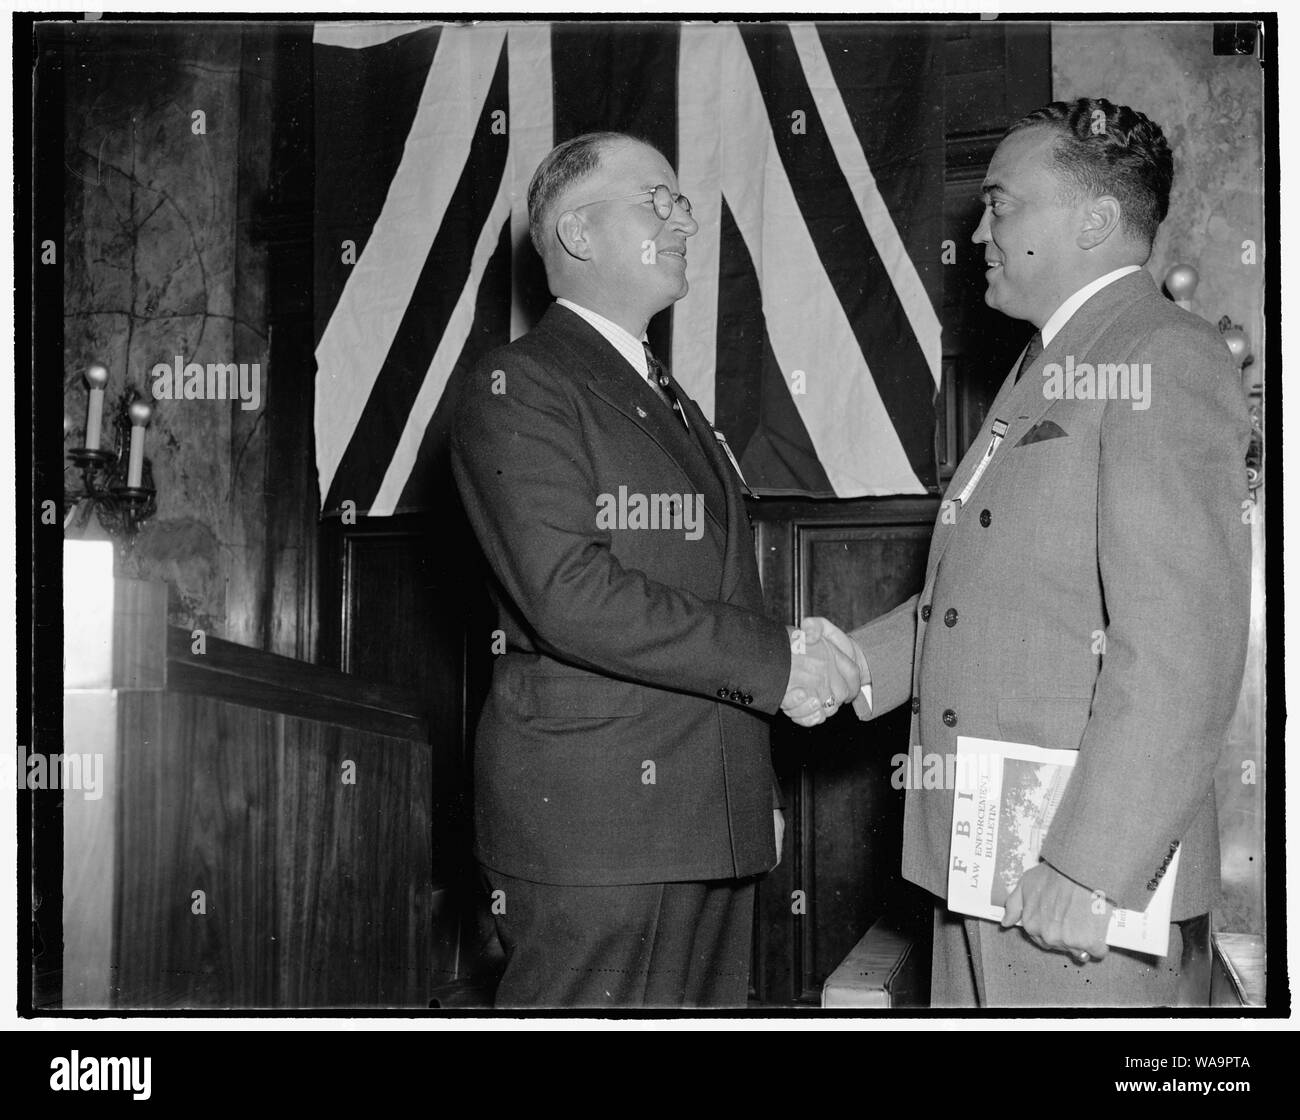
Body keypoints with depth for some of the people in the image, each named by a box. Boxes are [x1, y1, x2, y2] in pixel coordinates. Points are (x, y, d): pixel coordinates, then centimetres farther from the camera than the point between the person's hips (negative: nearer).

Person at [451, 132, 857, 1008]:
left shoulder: (669, 399, 23)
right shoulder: (518, 388, -6)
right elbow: (570, 595, -19)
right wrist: (772, 658, -16)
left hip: (718, 819, 8)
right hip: (594, 821, -8)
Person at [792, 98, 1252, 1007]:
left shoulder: (1165, 362, -13)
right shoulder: (1052, 369, 18)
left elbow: (1179, 650, -21)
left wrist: (1091, 870, -22)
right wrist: (861, 660, 4)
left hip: (1086, 866, -9)